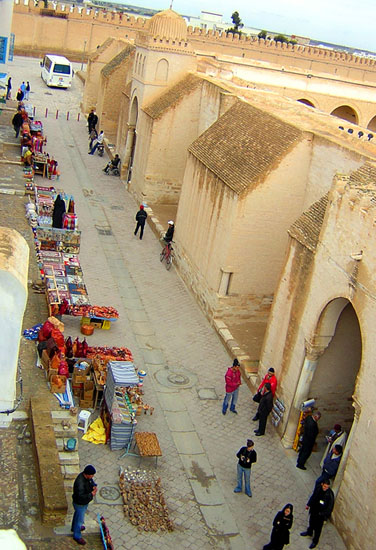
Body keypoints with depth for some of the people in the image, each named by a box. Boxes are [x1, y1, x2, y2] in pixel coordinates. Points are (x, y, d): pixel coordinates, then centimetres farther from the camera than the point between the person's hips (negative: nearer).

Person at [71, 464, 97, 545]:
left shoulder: (88, 477, -15)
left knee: (77, 514, 32)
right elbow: (80, 496, -40)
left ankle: (74, 527, 57)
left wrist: (94, 486, -17)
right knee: (80, 519, 13)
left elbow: (92, 482, 4)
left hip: (85, 502, 8)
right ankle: (77, 536, 35)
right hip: (80, 504, -8)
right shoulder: (80, 483, -41)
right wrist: (91, 494, -35)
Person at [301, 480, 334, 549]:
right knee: (311, 522, 29)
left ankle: (315, 541, 38)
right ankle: (309, 532, 58)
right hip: (314, 509, 5)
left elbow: (330, 507, -22)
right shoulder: (318, 488, -16)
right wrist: (308, 504, 10)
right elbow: (313, 496, 3)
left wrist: (322, 514, -22)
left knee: (318, 528, 15)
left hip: (321, 514, -5)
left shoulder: (330, 494, -31)